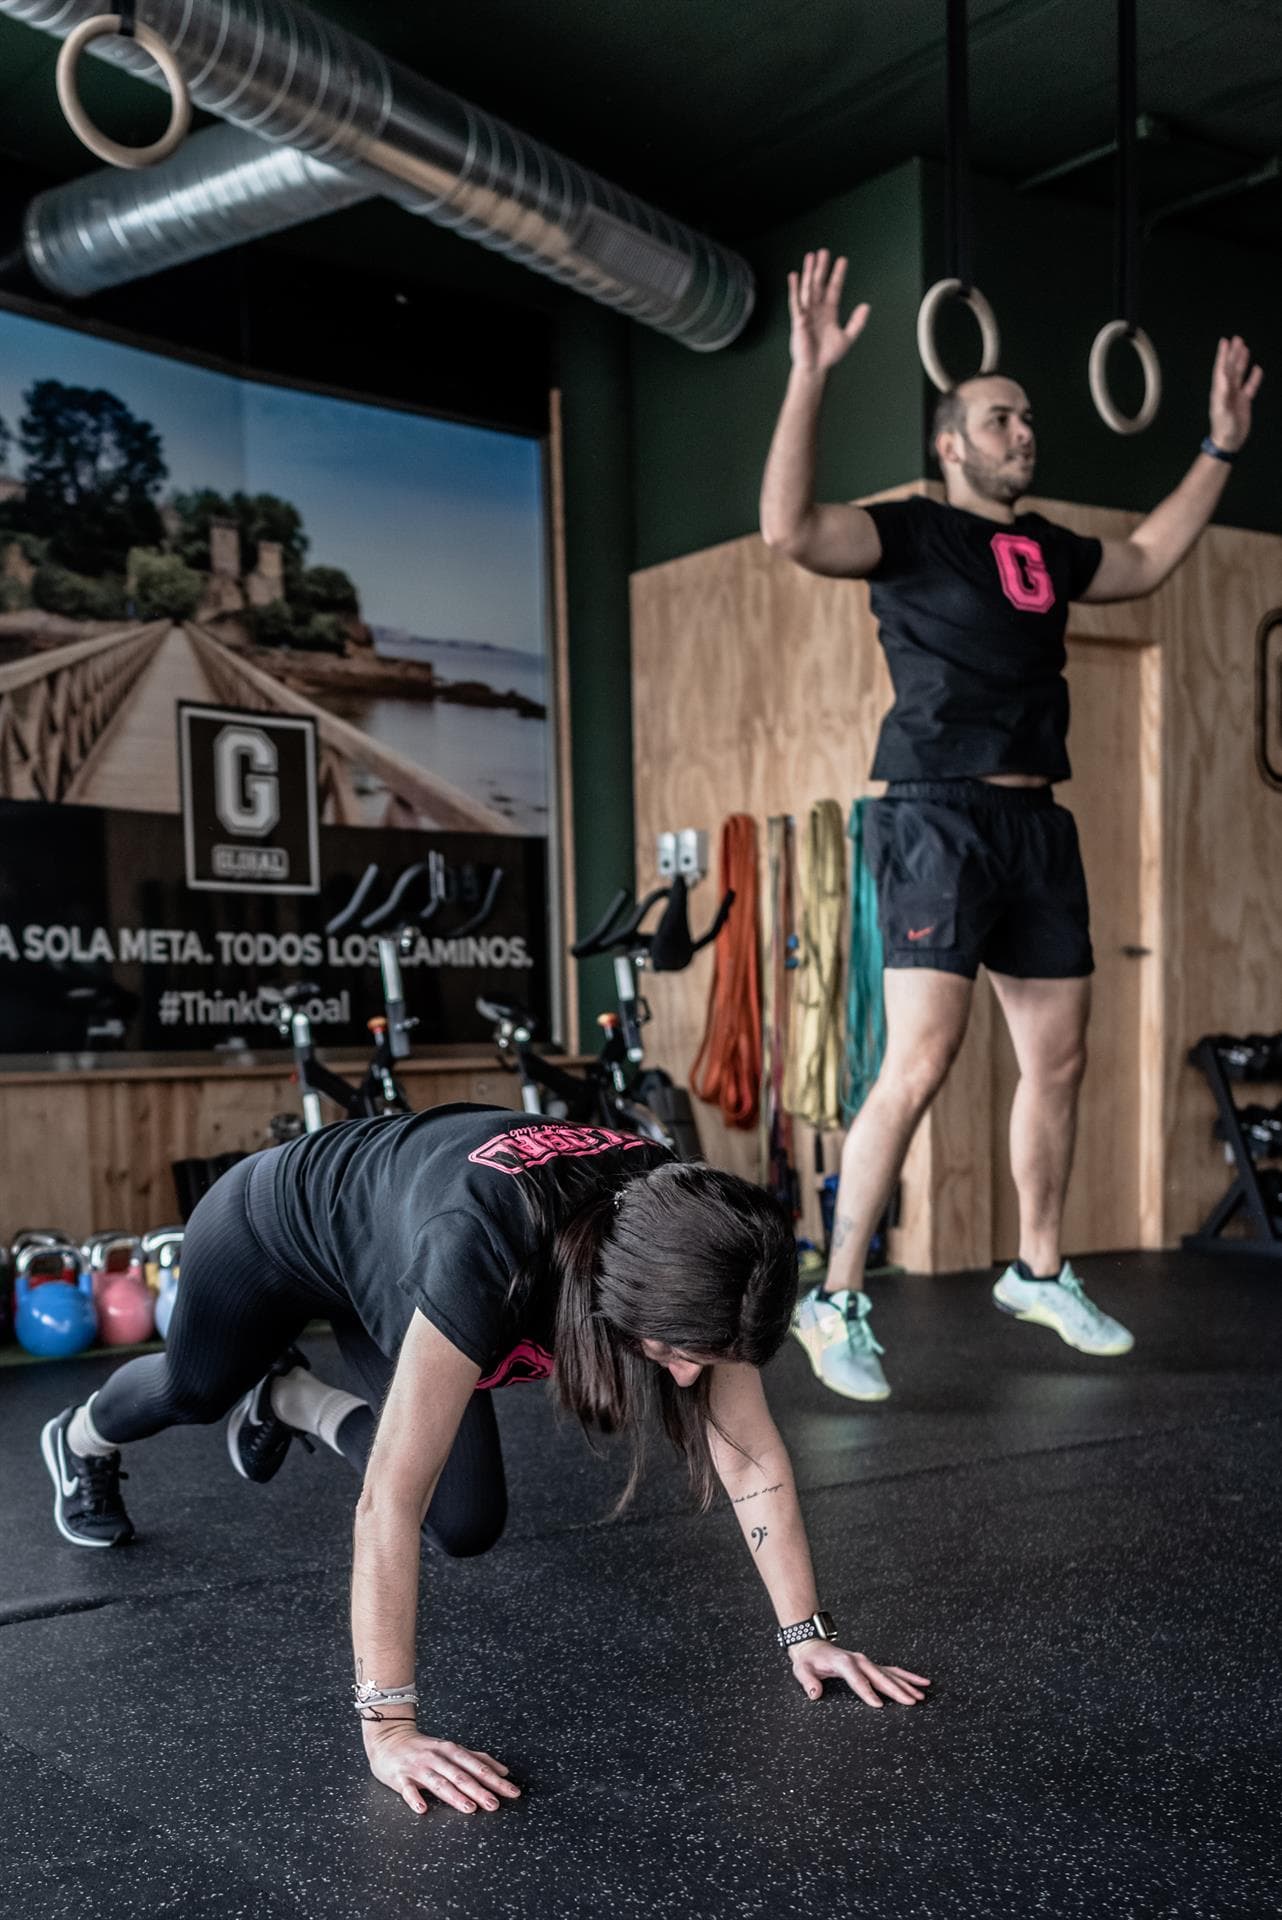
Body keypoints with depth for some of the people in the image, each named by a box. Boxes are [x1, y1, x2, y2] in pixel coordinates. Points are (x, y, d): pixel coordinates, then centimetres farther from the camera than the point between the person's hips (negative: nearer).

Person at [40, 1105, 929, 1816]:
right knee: (195, 1387, 26)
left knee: (468, 1524, 2)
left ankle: (288, 1400, 29)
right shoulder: (489, 1254, -48)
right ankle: (83, 1442, 63)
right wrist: (387, 1723, -44)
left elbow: (750, 1454, -22)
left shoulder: (682, 1246, -30)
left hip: (383, 1242, 5)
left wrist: (808, 1632, -23)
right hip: (274, 1225, -4)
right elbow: (391, 1499, -45)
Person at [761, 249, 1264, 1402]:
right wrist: (811, 378, -28)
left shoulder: (1050, 551, 18)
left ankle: (1039, 1273, 29)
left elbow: (1150, 561, 36)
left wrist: (1222, 447, 35)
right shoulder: (912, 533, -3)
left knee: (1060, 1062, 11)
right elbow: (790, 527, -21)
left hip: (1039, 827, 8)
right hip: (941, 820, -7)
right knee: (919, 1069, -15)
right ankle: (837, 1302, -6)